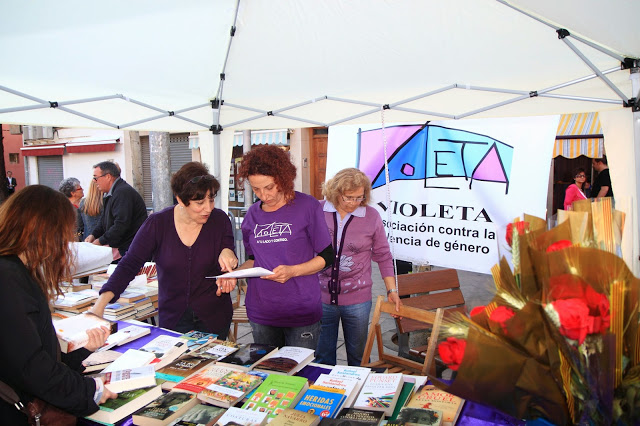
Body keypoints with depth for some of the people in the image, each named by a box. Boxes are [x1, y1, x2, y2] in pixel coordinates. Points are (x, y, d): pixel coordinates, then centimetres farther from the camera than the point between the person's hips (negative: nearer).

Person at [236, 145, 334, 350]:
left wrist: (293, 271, -18)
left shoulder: (307, 206, -7)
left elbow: (327, 257, -4)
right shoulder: (253, 214, 6)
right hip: (261, 313, 4)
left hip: (301, 311, -3)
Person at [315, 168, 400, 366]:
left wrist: (392, 290, 4)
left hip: (357, 300, 0)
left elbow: (383, 256, 5)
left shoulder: (371, 216, -4)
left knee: (358, 356, 14)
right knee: (322, 356, 13)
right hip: (321, 297, 1)